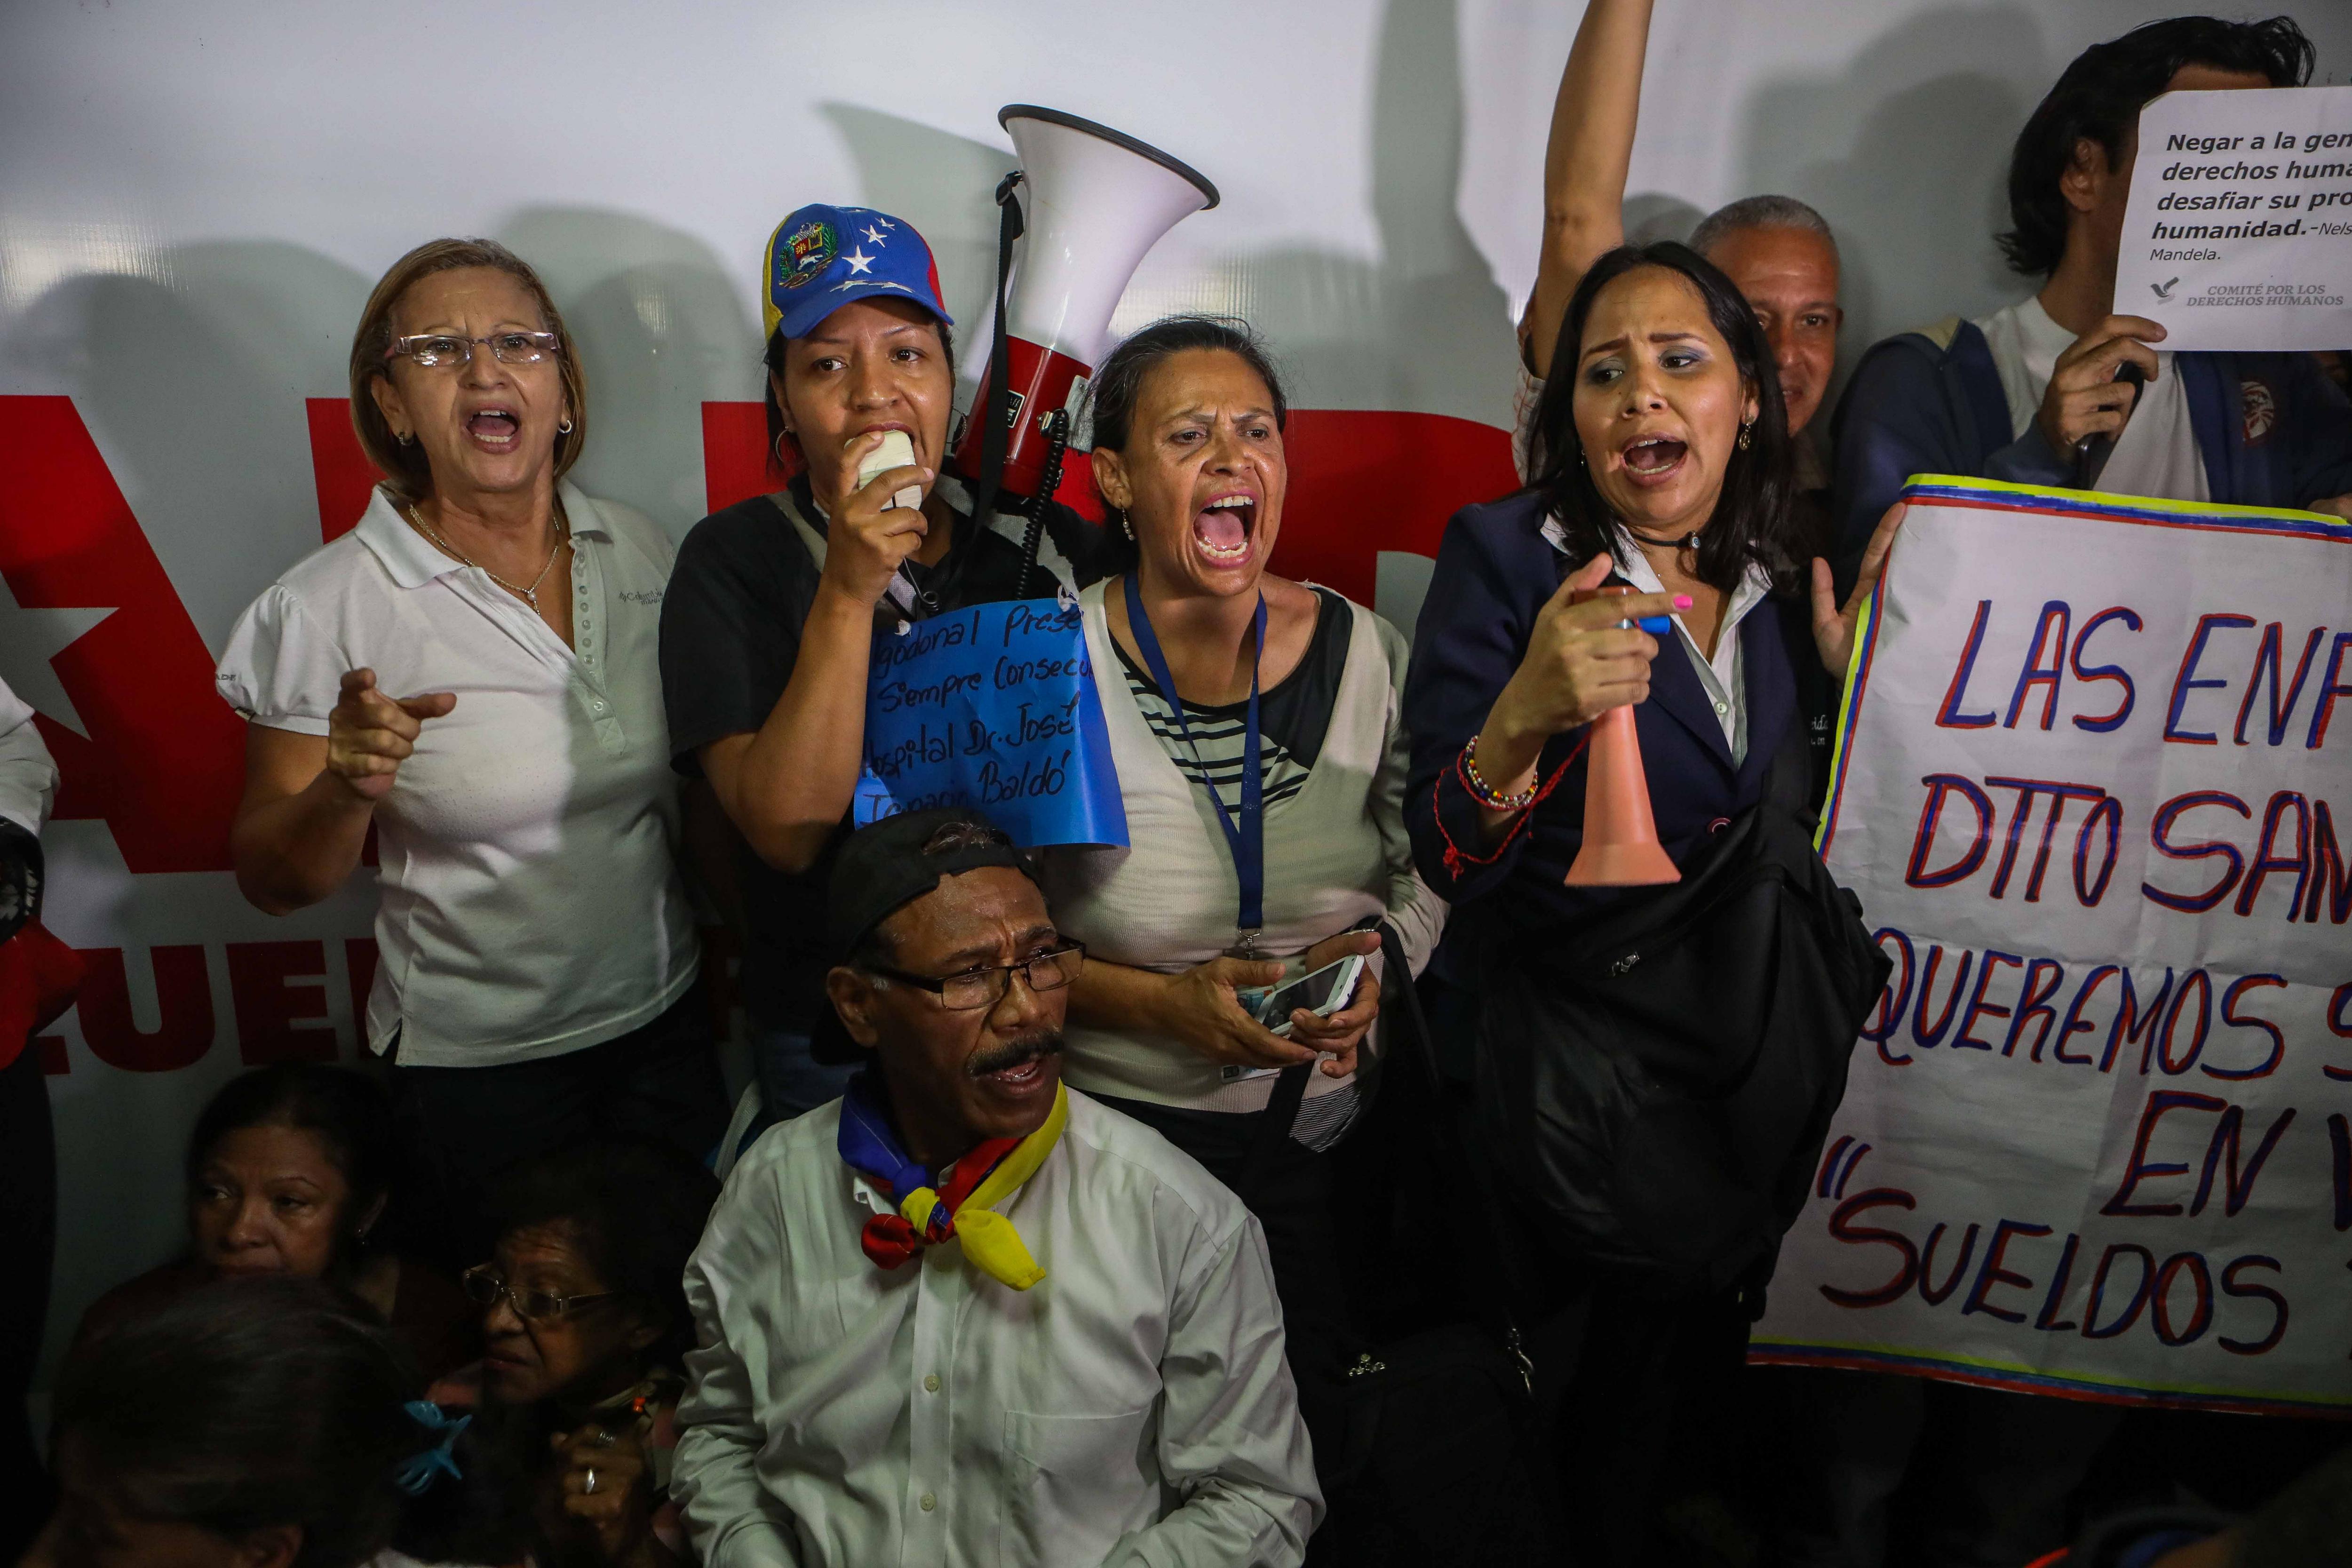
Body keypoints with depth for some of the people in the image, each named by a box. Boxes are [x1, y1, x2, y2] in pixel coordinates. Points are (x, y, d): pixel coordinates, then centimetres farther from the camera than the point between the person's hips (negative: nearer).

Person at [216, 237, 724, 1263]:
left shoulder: (641, 551, -3)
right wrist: (349, 789, -27)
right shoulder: (328, 611, -14)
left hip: (671, 1023, 4)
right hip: (480, 1065, -3)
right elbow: (272, 880, -8)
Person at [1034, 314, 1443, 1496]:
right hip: (1113, 1141, -2)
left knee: (1310, 1445, 19)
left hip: (1328, 1135, 3)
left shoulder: (1363, 652, -5)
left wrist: (1383, 956, -14)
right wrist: (1160, 1004, -20)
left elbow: (1431, 869, 6)